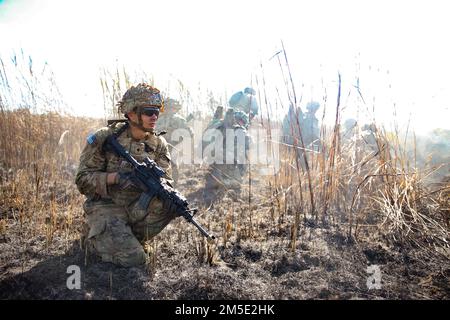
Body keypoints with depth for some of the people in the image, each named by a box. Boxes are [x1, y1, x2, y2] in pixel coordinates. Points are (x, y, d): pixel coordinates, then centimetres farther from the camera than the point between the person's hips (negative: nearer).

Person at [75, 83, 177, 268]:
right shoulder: (104, 138, -9)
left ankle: (129, 239, -3)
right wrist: (114, 177, -26)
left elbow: (166, 181, -7)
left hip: (138, 208, 4)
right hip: (106, 208, -4)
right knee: (133, 259, -22)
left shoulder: (159, 145, 2)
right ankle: (97, 236, 9)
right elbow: (82, 180, -9)